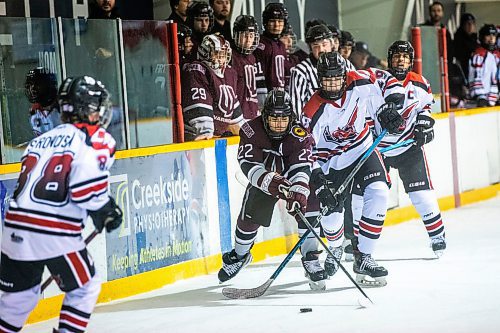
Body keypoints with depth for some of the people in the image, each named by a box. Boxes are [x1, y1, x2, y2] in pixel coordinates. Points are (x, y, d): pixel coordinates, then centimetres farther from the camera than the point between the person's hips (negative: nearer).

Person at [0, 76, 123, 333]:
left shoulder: (41, 140, 21)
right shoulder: (96, 138, -1)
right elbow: (87, 187, -15)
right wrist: (106, 212, 2)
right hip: (55, 233, -6)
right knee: (85, 287, 14)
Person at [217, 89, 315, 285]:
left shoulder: (300, 136, -29)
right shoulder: (251, 131, -27)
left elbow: (301, 168, -38)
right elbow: (249, 164, -34)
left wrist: (299, 192, -58)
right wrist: (270, 181, -52)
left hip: (291, 177, -1)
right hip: (261, 178, 1)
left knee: (306, 211, -18)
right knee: (249, 216, -6)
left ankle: (310, 258, 1)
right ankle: (239, 255, 22)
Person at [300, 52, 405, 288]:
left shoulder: (358, 83, -17)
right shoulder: (314, 111, -24)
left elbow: (387, 81, 0)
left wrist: (390, 106, -15)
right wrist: (319, 184, -30)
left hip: (363, 150, 2)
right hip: (331, 163, -2)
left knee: (378, 194, -19)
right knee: (330, 211, -8)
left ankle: (362, 258, -11)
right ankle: (336, 248, 30)